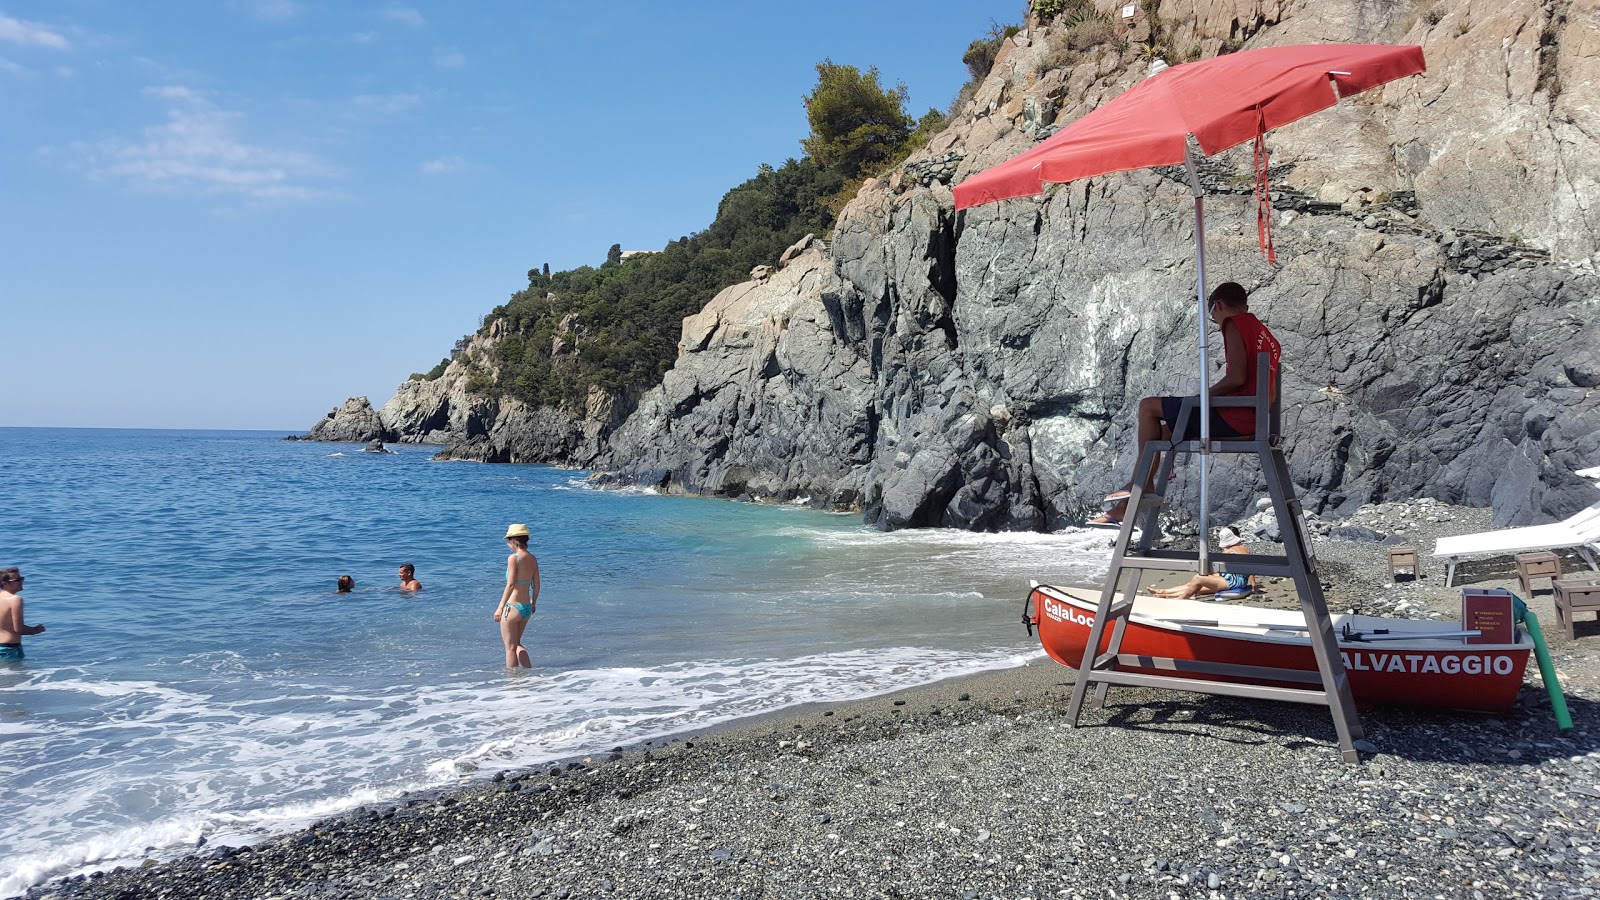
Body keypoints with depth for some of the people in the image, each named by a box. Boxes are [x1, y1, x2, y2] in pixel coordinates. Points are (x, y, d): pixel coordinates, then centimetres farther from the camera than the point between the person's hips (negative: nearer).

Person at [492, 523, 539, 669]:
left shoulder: (513, 558, -15)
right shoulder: (532, 559, 5)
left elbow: (510, 585, -21)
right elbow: (536, 586, 10)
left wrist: (500, 607, -19)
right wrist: (533, 604, 24)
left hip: (512, 607, -7)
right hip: (526, 608, 7)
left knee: (510, 647, 6)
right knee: (516, 643, 23)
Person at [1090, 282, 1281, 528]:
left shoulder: (1234, 324, -6)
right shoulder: (1266, 334, 22)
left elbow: (1237, 377, -20)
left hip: (1233, 417, -10)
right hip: (1252, 422, 10)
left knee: (1148, 406, -1)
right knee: (1162, 432, 19)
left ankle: (1142, 481, 4)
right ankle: (1123, 508, 19)